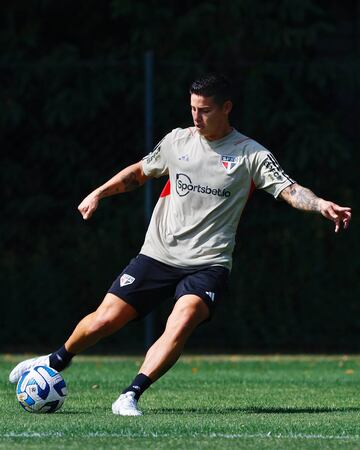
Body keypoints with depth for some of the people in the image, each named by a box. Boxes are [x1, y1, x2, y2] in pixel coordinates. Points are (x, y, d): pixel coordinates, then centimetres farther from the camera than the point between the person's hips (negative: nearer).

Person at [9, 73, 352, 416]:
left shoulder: (250, 154, -2)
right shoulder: (177, 141, 8)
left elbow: (289, 190, -10)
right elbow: (140, 172, 25)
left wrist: (322, 205, -29)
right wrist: (98, 194, 18)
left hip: (208, 264, -3)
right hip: (158, 255, 3)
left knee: (181, 323, -30)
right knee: (105, 320, -3)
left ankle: (131, 396, -26)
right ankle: (56, 361, 25)